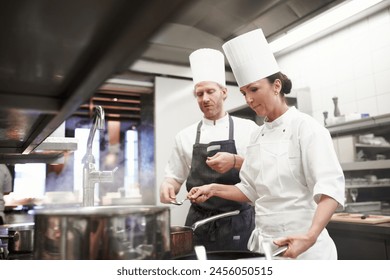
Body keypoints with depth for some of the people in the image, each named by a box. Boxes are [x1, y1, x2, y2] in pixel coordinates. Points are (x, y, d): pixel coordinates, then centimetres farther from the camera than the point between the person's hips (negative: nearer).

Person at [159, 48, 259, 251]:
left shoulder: (247, 128, 0)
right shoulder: (185, 136, 6)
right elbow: (175, 177, 13)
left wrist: (235, 162, -21)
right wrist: (167, 185, -10)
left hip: (238, 224, -2)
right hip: (199, 224, 2)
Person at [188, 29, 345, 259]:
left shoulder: (306, 127, -12)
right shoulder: (257, 137, 7)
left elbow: (330, 188, -21)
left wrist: (310, 236, -35)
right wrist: (214, 189, 1)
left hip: (302, 244, -6)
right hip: (265, 244, 6)